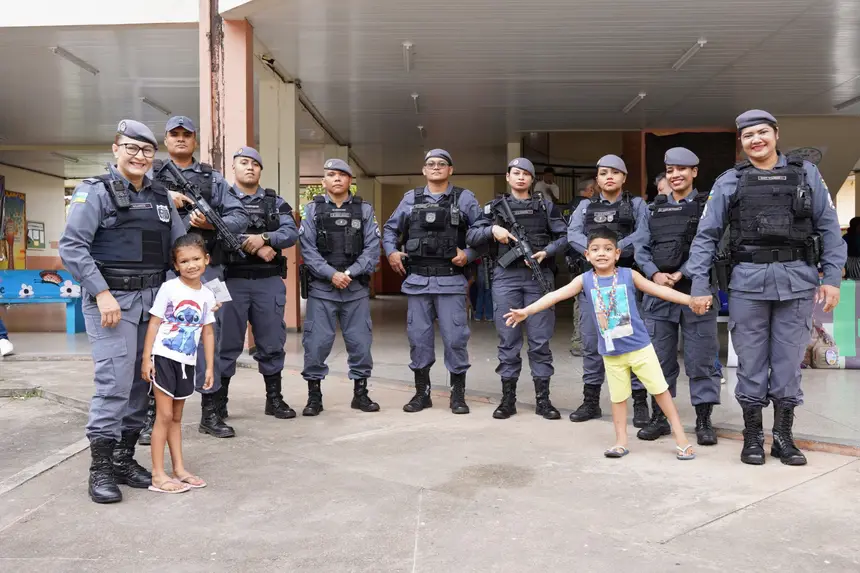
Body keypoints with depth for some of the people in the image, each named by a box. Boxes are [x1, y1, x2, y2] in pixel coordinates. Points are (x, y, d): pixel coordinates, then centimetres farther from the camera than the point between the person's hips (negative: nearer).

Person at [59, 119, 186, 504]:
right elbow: (72, 246, -10)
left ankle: (124, 458, 20)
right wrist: (102, 294, -18)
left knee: (142, 381, 8)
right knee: (115, 381, -10)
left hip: (152, 299, 6)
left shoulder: (161, 197, 15)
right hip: (111, 300, -6)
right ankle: (100, 469, 1)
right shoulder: (95, 191, -2)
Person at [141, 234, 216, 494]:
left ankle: (179, 469, 21)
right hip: (163, 357, -5)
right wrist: (146, 358, -12)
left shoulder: (207, 295, 4)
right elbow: (154, 323, -8)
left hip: (187, 362, 5)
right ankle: (158, 475, 2)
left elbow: (208, 332, 9)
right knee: (164, 416, -4)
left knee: (176, 417, 14)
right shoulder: (169, 288, -9)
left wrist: (210, 366, 7)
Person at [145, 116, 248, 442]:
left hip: (206, 270, 2)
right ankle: (151, 414, 11)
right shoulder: (151, 175, 11)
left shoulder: (213, 179, 14)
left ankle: (211, 412, 15)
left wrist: (212, 224, -13)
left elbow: (239, 217, 5)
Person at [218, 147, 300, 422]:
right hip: (232, 280, -2)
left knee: (272, 342, 8)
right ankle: (218, 400, 15)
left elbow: (292, 233, -1)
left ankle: (274, 398, 19)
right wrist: (252, 246, -18)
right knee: (227, 343, 3)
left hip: (270, 281, 3)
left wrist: (263, 238, -17)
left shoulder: (276, 202, 13)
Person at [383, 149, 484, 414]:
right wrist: (391, 252, 4)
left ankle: (458, 395, 12)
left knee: (455, 337, -2)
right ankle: (422, 392, 20)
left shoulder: (464, 198, 5)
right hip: (417, 279, 2)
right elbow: (390, 229, 19)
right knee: (418, 337, 7)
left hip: (451, 280, -2)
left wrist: (469, 254, -7)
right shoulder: (411, 199, 11)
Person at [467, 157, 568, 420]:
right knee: (508, 338, 3)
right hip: (506, 276, 0)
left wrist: (546, 252, -11)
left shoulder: (546, 206, 11)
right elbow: (471, 236, 9)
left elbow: (564, 236, 7)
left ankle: (542, 399, 10)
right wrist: (492, 229, -9)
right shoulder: (495, 206, 11)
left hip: (538, 276, 0)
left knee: (540, 339, 2)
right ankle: (508, 398, 12)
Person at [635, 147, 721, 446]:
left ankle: (704, 421, 12)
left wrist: (681, 275, -17)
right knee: (659, 358, 7)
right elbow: (642, 248, 9)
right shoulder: (655, 208, 14)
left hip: (696, 290, -3)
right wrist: (655, 275, -8)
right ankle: (659, 418, 18)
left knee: (701, 359, 1)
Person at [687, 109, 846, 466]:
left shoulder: (806, 174, 9)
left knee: (789, 362, 6)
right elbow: (706, 236, 4)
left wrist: (832, 277, 0)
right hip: (748, 282, 0)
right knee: (751, 362, 5)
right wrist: (699, 284, -3)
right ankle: (752, 437, 18)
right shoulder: (729, 182, 7)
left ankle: (783, 437, 20)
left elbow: (829, 228, 7)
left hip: (797, 281, 1)